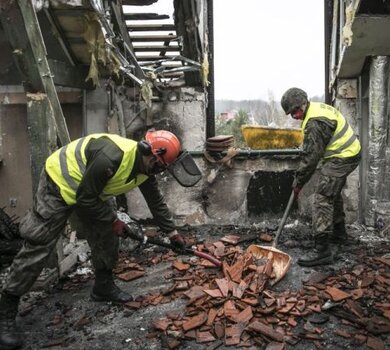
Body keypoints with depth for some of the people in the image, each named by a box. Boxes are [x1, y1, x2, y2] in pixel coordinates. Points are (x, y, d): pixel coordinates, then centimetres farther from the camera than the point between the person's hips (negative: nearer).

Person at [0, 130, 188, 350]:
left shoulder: (144, 168, -8)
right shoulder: (111, 157, -37)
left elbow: (156, 201, 6)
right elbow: (85, 197, -28)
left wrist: (173, 232, 9)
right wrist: (113, 220, -16)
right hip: (60, 184, -9)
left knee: (107, 237, 7)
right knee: (38, 247, -9)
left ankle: (104, 287, 27)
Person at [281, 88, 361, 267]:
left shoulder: (315, 122, -24)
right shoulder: (318, 107, 9)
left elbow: (311, 156, -23)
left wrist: (299, 181, -15)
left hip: (341, 158, -11)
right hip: (347, 153, 11)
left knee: (323, 199, -14)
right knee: (333, 194, 24)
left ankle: (322, 250, -16)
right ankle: (339, 234, 41)